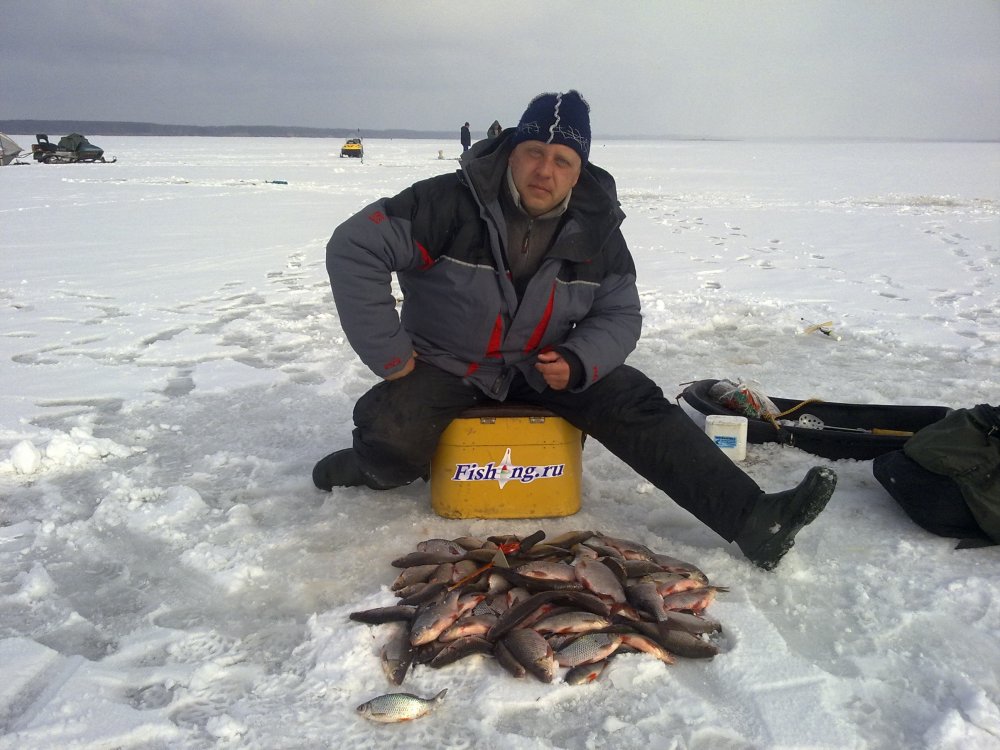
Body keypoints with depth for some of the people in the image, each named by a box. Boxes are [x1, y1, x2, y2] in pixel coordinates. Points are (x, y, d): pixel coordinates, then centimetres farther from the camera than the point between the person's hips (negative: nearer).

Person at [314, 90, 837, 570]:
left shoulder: (596, 228, -6)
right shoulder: (452, 202, -20)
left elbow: (620, 314, 4)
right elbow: (354, 248, -22)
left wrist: (577, 363, -18)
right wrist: (391, 356, -21)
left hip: (544, 367, 3)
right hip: (445, 366, -3)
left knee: (639, 407, -17)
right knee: (395, 451, -30)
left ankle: (753, 519, -18)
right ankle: (368, 467, 9)